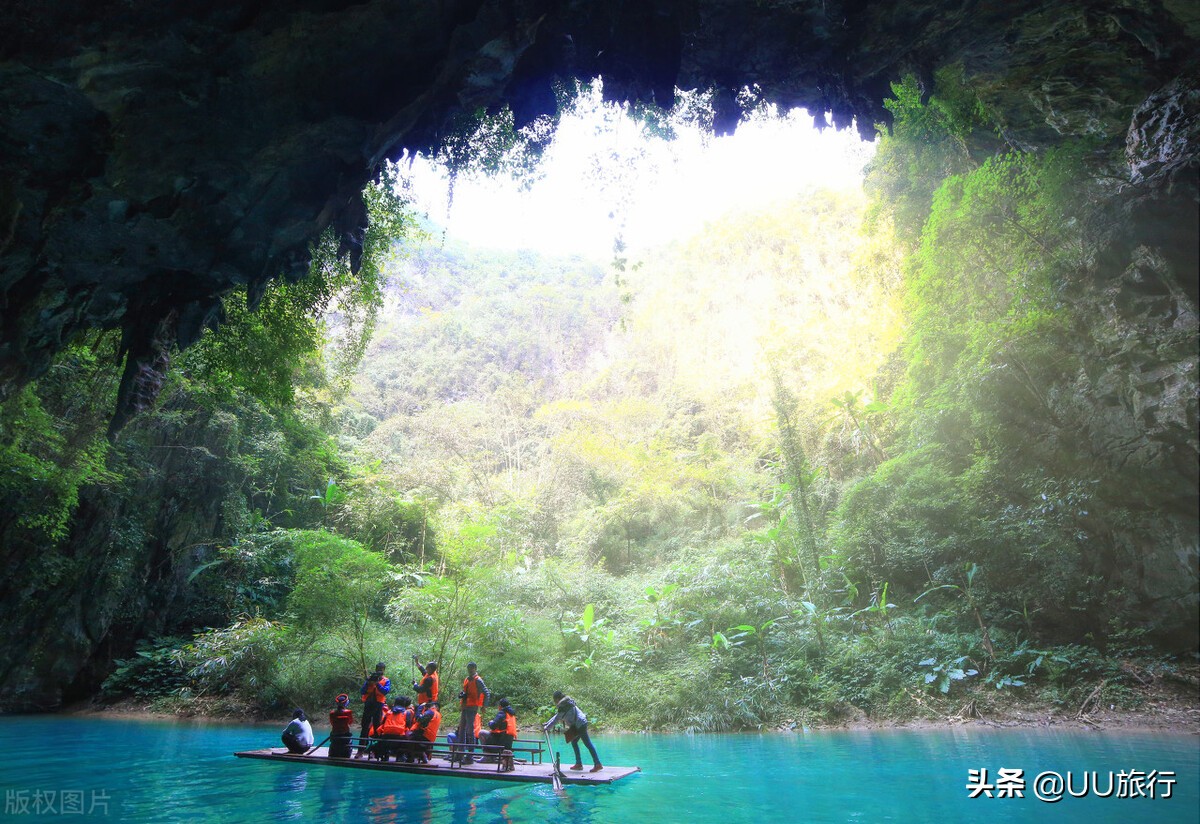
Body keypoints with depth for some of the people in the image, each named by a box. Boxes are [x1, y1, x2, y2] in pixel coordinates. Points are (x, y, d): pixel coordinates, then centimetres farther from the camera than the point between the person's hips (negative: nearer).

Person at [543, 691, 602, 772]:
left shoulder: (563, 706, -11)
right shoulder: (566, 703, 20)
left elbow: (556, 719, -10)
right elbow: (557, 716, 27)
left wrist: (547, 728, 0)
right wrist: (546, 723, 29)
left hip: (579, 725, -10)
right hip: (581, 723, 10)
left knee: (588, 744, -10)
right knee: (574, 742, 18)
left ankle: (598, 764, -11)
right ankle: (579, 764, 21)